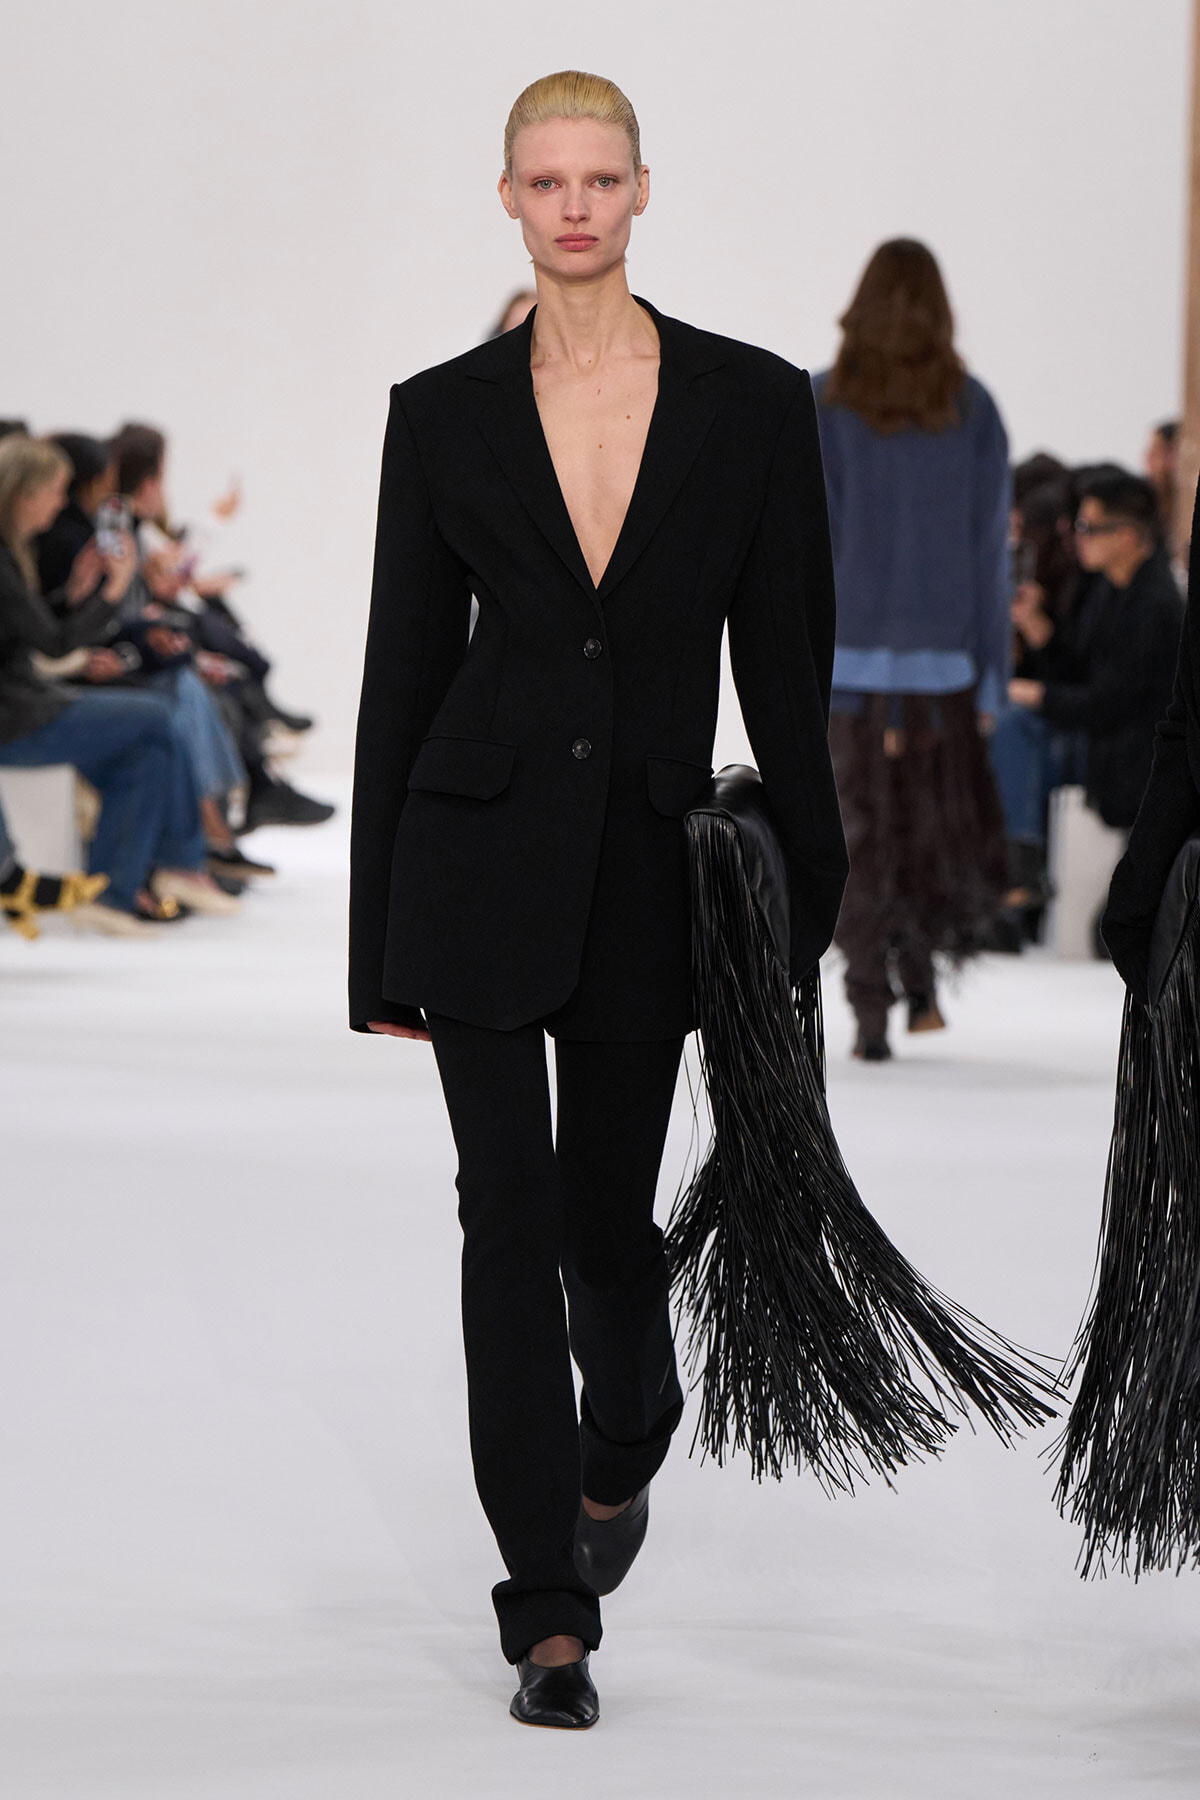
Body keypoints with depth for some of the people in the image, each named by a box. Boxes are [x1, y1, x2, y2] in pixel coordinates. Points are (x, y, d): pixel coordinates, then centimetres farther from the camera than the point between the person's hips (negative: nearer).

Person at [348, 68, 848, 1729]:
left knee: (607, 1210, 11)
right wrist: (381, 949, 3)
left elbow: (786, 660, 1)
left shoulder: (750, 403, -1)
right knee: (511, 1219, -4)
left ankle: (623, 1450, 44)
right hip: (483, 856, 0)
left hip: (651, 861, 1)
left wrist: (803, 894, -2)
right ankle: (552, 1614, 2)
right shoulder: (444, 413, 0)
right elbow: (403, 672, 3)